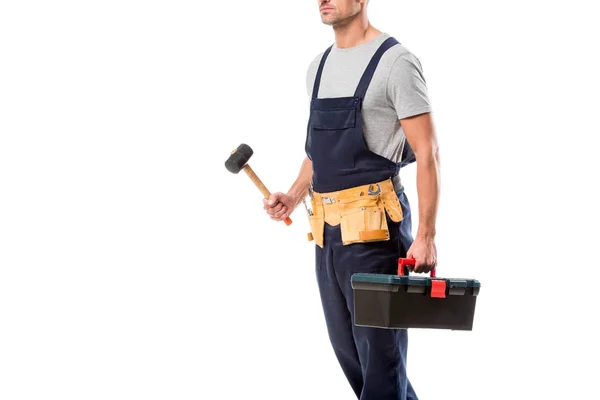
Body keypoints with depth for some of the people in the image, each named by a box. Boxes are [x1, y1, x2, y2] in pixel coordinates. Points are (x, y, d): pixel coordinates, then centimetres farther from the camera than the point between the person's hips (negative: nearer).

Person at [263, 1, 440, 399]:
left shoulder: (394, 61, -9)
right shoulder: (320, 66, 15)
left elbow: (427, 153, -12)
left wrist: (426, 236, -18)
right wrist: (294, 197, 8)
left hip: (373, 228, -8)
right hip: (327, 229, 8)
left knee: (380, 354, -4)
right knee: (348, 350, 15)